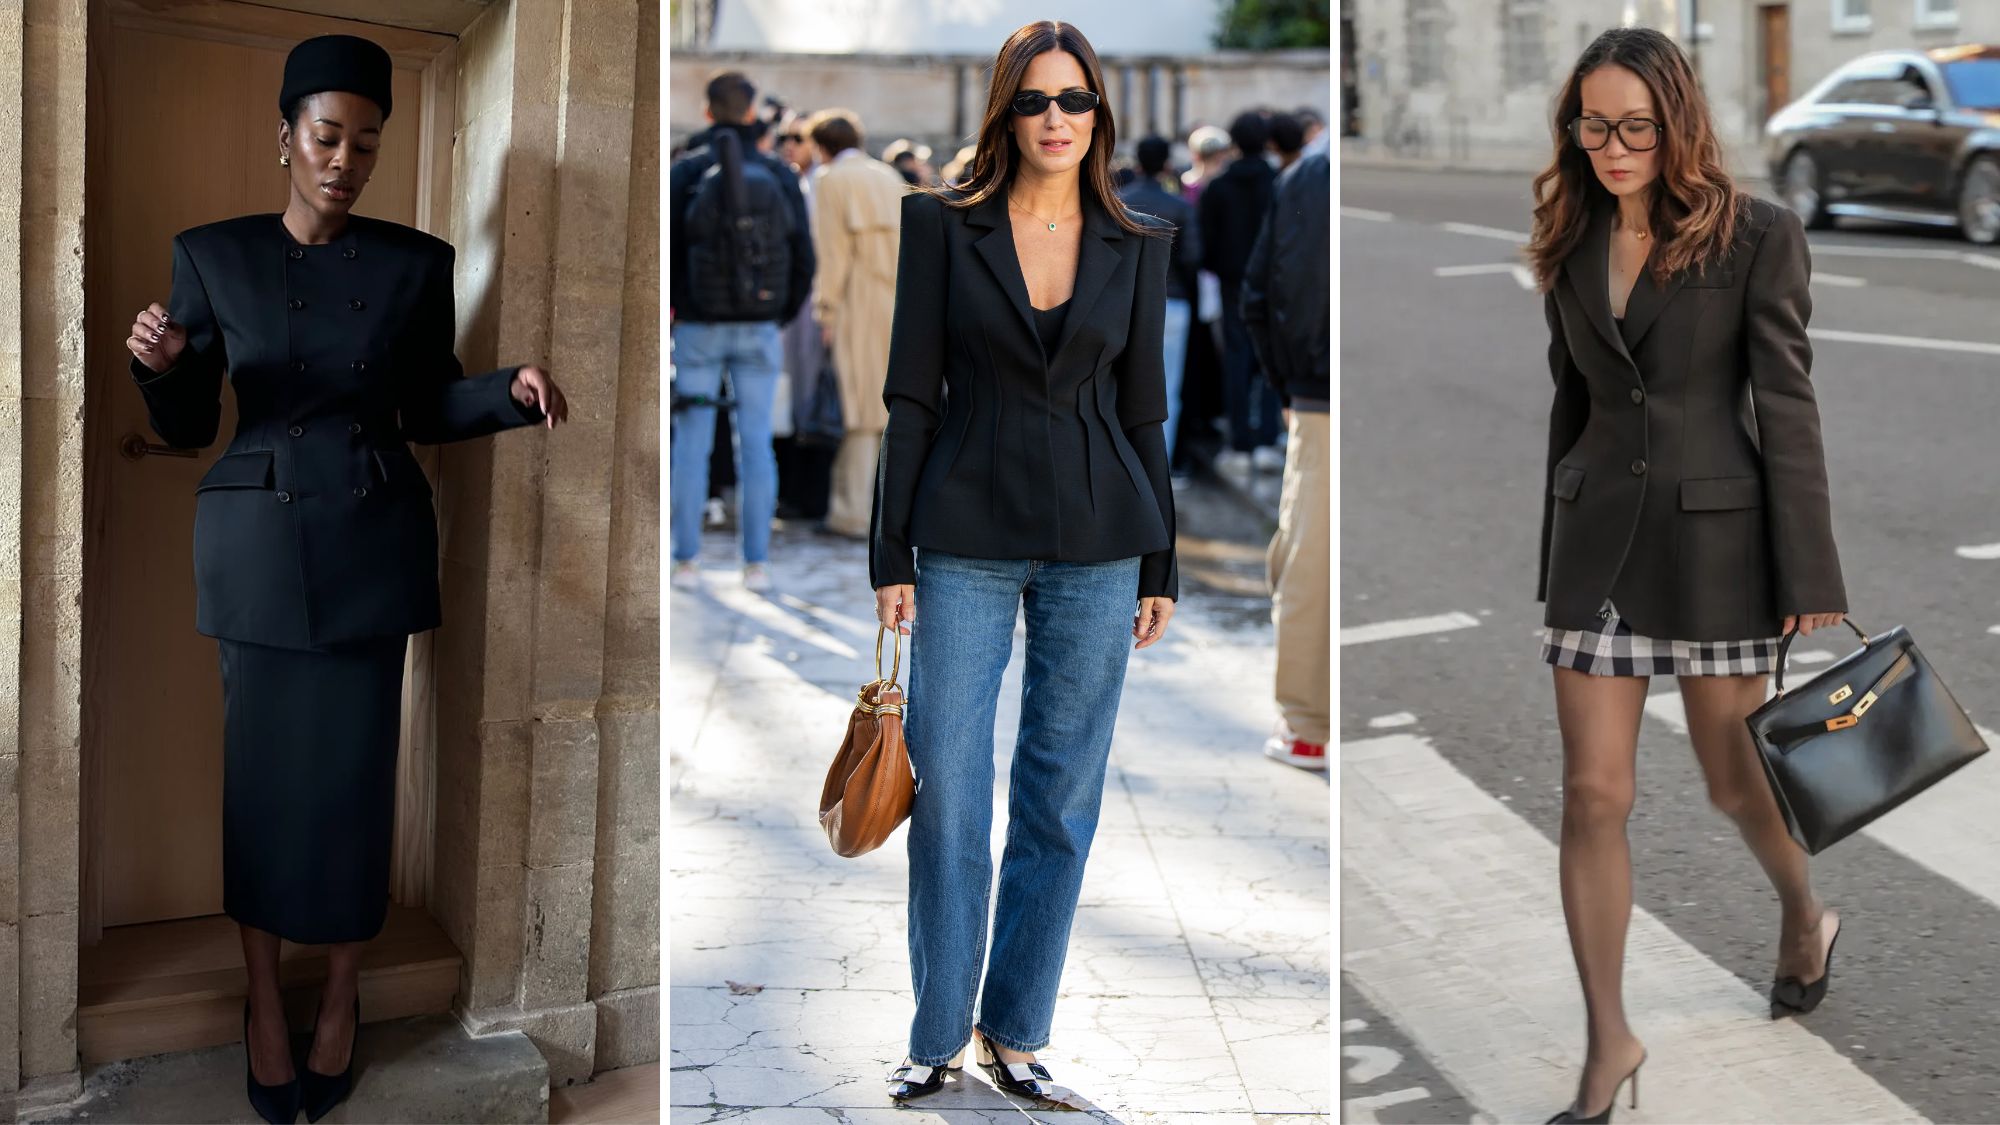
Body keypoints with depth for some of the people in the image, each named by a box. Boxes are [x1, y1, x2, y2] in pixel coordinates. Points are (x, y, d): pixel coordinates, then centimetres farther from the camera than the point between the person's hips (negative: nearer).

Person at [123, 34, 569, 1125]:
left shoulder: (414, 261, 1)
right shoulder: (211, 255, -1)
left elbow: (430, 409, 8)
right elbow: (186, 425, 1)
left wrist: (511, 389, -12)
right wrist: (159, 364, -21)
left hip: (374, 538, 1)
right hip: (256, 537, 0)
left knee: (355, 771, 2)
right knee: (261, 768, 3)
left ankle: (342, 993, 21)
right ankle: (263, 998, 20)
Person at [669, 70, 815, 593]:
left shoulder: (684, 172, -5)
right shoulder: (780, 176, 0)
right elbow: (804, 257, 1)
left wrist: (671, 307, 8)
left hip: (699, 328, -1)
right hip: (760, 327, 1)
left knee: (692, 442, 6)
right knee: (756, 442, 5)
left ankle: (686, 561, 7)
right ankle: (756, 563, 5)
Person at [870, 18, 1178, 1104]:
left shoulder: (1138, 243, 6)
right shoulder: (941, 224, 0)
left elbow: (1142, 408, 8)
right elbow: (913, 397, -1)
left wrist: (1160, 564, 6)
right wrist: (892, 555, -4)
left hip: (1097, 545, 2)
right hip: (967, 542, -2)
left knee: (1061, 798, 7)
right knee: (946, 791, -1)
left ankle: (1016, 1029, 21)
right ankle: (939, 1033, 15)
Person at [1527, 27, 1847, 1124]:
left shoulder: (1755, 235, -7)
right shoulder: (1571, 244, 6)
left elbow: (1787, 409, -9)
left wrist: (1811, 583, -11)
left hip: (1713, 536, -3)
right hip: (1597, 538, 4)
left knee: (1734, 778, 11)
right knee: (1592, 795, 0)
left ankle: (1805, 916, 44)